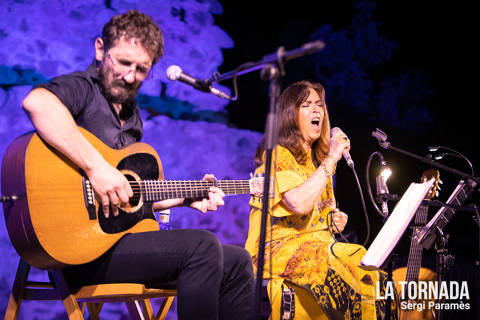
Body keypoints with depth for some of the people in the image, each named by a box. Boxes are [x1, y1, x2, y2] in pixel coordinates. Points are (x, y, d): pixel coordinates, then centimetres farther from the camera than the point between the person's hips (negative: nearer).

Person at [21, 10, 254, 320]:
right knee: (203, 246, -25)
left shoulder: (131, 114, 21)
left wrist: (187, 198, 16)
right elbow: (36, 102, -33)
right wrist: (96, 166, -34)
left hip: (122, 237, 9)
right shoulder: (81, 88, -7)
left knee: (237, 262, 8)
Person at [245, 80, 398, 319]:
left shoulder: (317, 159, 22)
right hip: (283, 249, -8)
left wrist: (335, 219, 8)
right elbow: (299, 203, -21)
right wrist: (332, 158, -15)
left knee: (375, 276, -18)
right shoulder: (277, 154, -4)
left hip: (320, 245, 8)